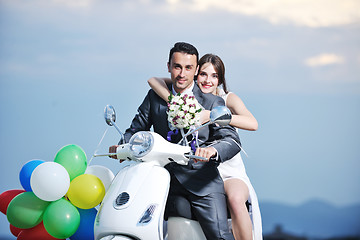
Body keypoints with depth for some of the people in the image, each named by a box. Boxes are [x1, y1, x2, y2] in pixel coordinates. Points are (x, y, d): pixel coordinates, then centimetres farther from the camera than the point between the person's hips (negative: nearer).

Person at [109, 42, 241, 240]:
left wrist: (213, 150, -28)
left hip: (201, 181, -3)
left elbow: (232, 140, -5)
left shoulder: (212, 102, 4)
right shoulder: (154, 97, 14)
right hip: (165, 178, 3)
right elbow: (137, 128, 13)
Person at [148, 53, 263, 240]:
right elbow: (153, 80, -5)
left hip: (229, 172, -2)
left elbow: (252, 124, -21)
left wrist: (211, 115, -30)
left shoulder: (227, 99, -2)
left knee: (236, 200, -36)